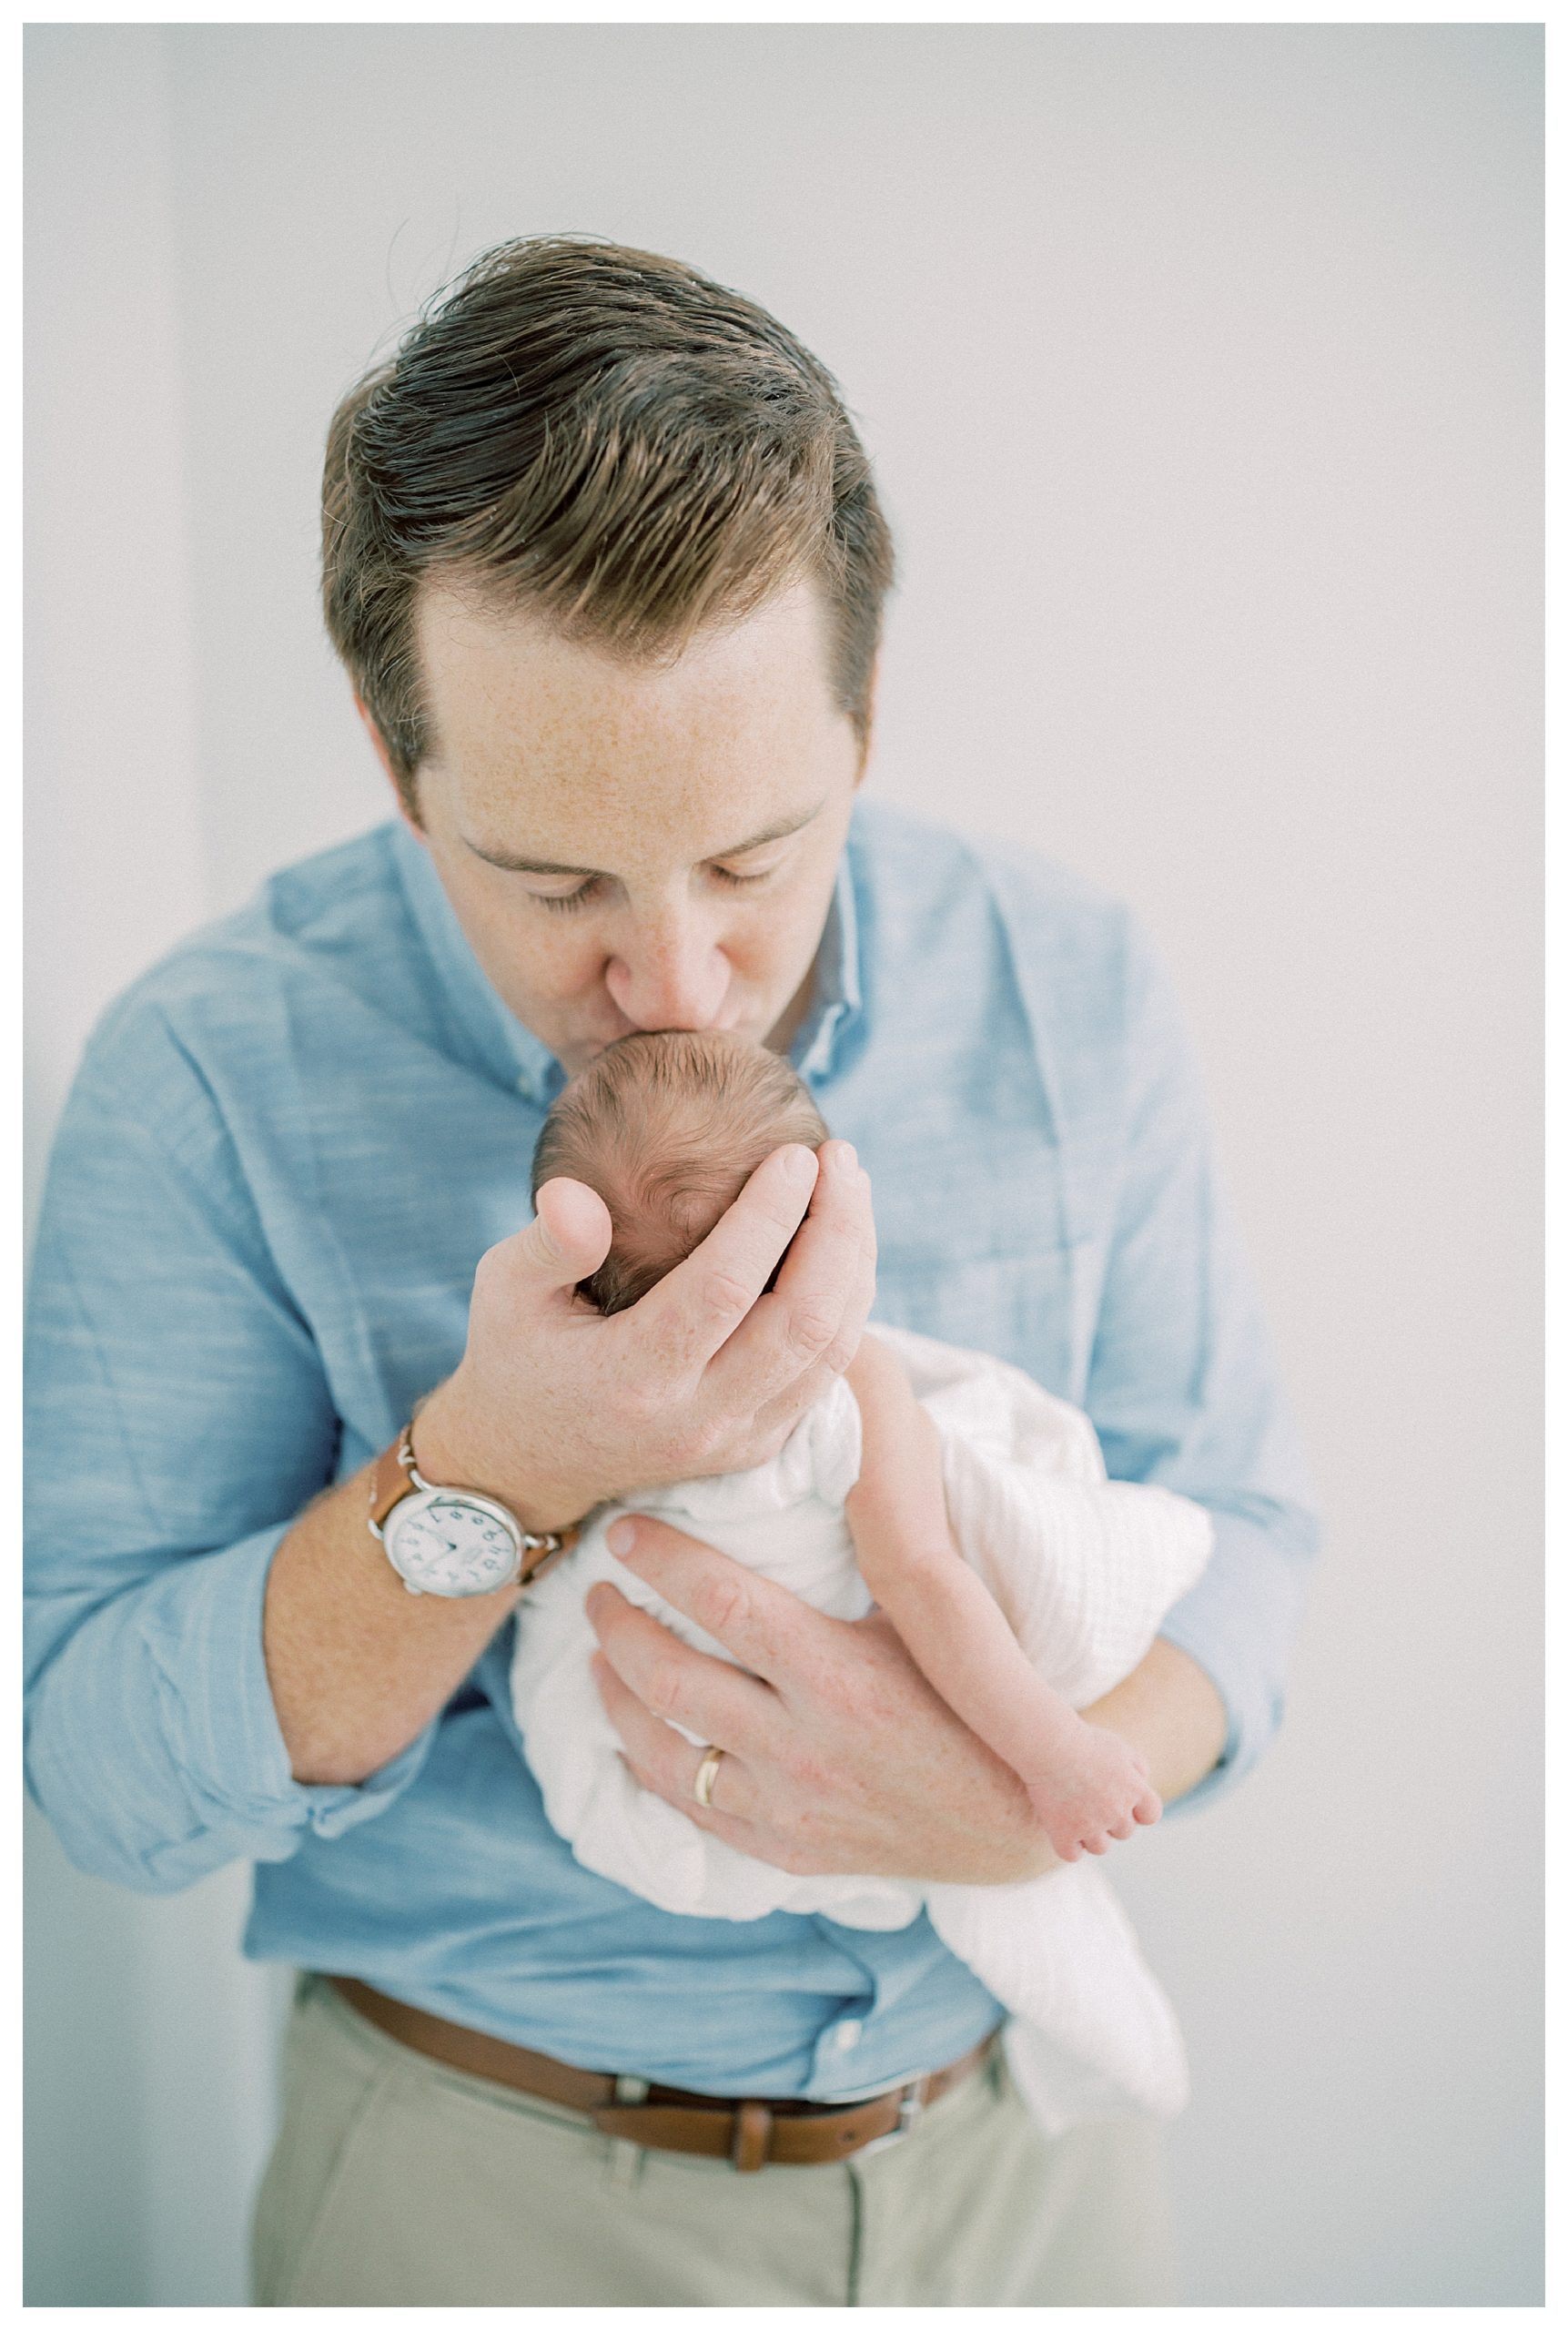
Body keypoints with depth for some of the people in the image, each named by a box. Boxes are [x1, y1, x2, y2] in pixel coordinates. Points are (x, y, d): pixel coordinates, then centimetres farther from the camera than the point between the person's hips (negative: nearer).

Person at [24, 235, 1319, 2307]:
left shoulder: (1064, 985, -10)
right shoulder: (216, 1071, -18)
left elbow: (1230, 1515, -4)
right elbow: (109, 1784, -18)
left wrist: (1055, 1785, -26)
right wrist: (490, 1475, -35)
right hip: (496, 2177, -2)